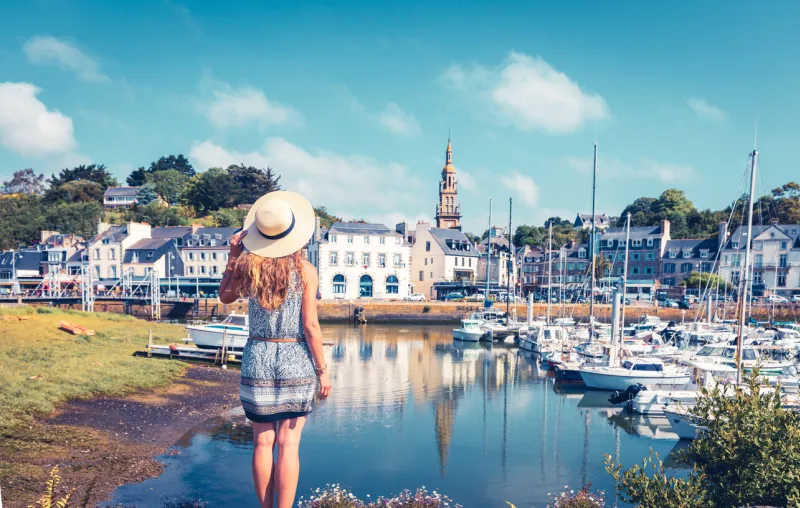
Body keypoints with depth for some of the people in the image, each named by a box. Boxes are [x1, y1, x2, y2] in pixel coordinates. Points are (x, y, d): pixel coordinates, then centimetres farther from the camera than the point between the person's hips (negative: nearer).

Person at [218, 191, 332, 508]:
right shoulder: (305, 271, -8)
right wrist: (322, 370, -1)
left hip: (258, 358, 2)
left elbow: (225, 297, 17)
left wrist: (233, 256, 14)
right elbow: (310, 326, -9)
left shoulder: (248, 266, -3)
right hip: (295, 360, -2)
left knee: (263, 442, 11)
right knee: (288, 444, 4)